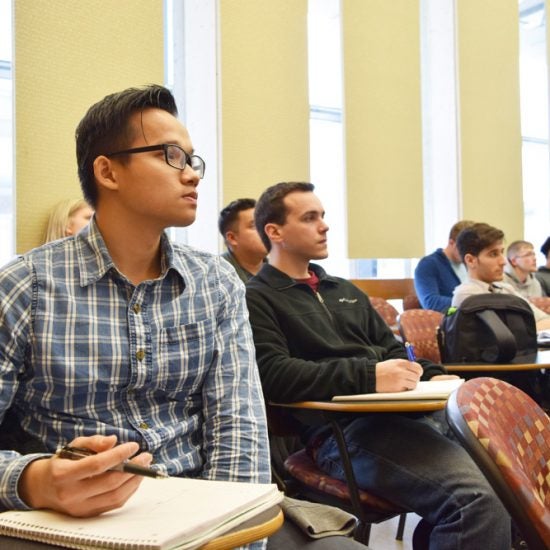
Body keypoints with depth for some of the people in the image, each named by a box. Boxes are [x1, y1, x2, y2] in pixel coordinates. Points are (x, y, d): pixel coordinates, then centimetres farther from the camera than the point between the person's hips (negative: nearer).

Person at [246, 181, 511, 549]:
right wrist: (367, 376, -21)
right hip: (344, 431, -8)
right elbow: (273, 375, -14)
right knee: (478, 498, -29)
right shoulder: (256, 300, 1)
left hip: (408, 410, 8)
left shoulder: (345, 291, 27)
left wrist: (433, 376, 5)